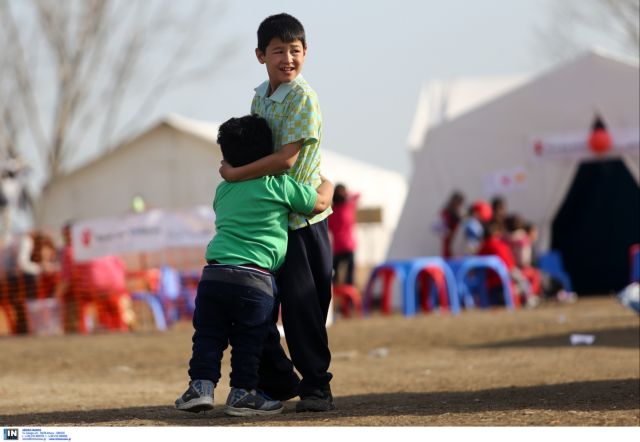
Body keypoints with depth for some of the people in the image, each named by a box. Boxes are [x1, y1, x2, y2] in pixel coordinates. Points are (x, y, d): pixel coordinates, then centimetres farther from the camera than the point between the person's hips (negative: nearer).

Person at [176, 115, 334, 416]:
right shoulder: (279, 185, 3)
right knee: (248, 339, 9)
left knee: (208, 334, 14)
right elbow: (320, 203, 11)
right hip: (253, 278, -4)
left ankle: (201, 384, 6)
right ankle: (242, 393, 9)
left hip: (214, 274, 4)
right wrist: (327, 183, 31)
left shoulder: (223, 190, 17)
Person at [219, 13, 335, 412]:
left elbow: (286, 158, -22)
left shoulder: (303, 98, -15)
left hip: (302, 218, -8)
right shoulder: (260, 98, 9)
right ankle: (277, 380, 21)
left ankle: (316, 385, 5)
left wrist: (234, 174, -16)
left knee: (301, 305, -6)